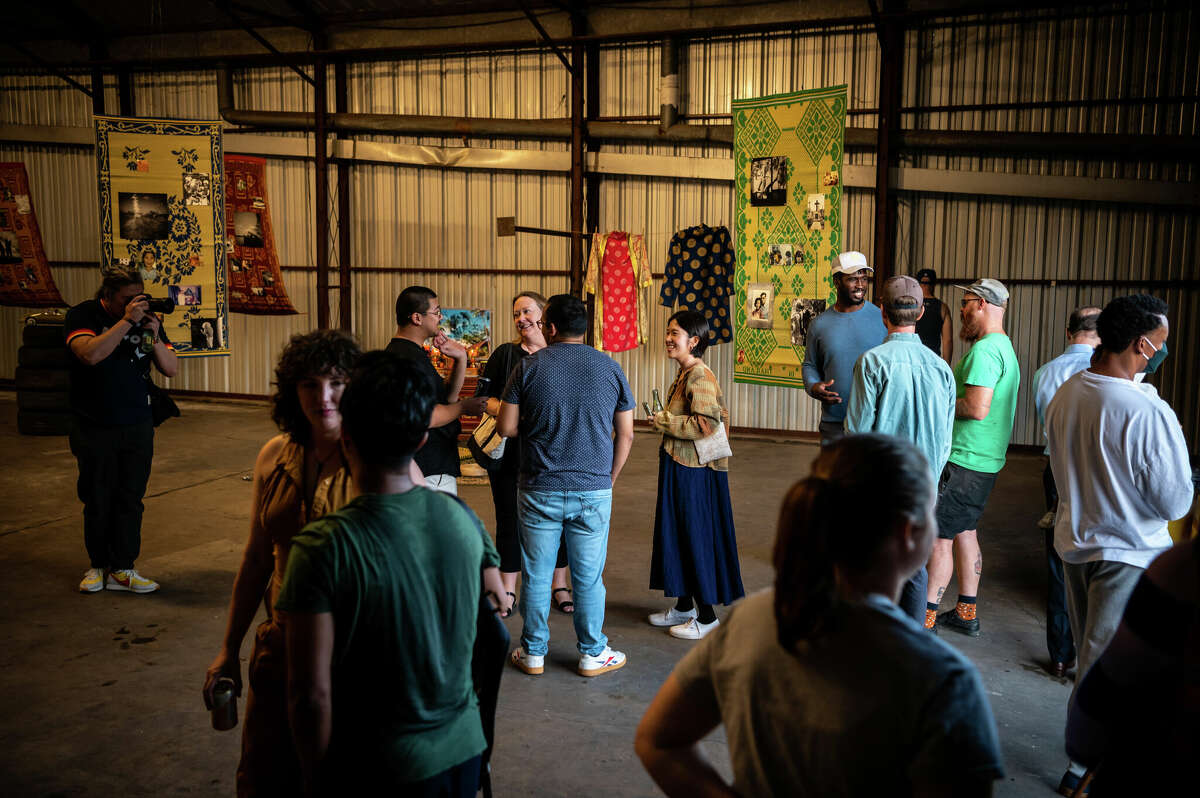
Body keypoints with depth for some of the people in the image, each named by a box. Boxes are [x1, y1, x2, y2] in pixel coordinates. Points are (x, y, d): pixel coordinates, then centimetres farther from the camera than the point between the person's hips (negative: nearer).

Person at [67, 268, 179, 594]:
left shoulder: (147, 317, 3)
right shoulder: (83, 315, -6)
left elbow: (172, 369, 1)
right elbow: (90, 354, -26)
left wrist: (154, 337, -15)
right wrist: (126, 321, -25)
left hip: (137, 426, 3)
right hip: (93, 427, -2)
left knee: (130, 499, 3)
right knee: (97, 500, 7)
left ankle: (121, 569, 11)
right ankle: (98, 565, 22)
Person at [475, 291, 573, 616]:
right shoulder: (505, 354, 4)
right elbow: (483, 394, 4)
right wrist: (499, 408, -16)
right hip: (509, 451, 0)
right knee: (510, 518, 5)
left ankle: (559, 585, 24)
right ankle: (507, 589, 18)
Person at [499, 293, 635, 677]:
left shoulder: (529, 367, -5)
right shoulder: (610, 368, 0)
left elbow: (506, 427, -4)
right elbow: (625, 435, 3)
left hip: (540, 491, -1)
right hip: (594, 492, 1)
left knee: (536, 576, 11)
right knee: (589, 577, 11)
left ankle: (533, 652, 24)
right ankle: (593, 654, 23)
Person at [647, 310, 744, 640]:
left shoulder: (700, 377, -19)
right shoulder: (684, 374, 11)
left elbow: (705, 425, -28)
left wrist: (664, 421, -17)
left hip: (695, 472, -10)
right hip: (677, 467, 10)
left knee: (697, 537, -1)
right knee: (677, 535, 17)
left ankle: (707, 616, 12)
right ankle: (685, 606, 30)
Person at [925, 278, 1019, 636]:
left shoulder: (984, 350, -17)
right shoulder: (1005, 348, 17)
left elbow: (977, 408, -26)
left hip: (964, 460, -10)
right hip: (986, 459, 10)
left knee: (938, 535, -3)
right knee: (965, 530, 17)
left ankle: (927, 617, 4)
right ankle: (966, 613, 25)